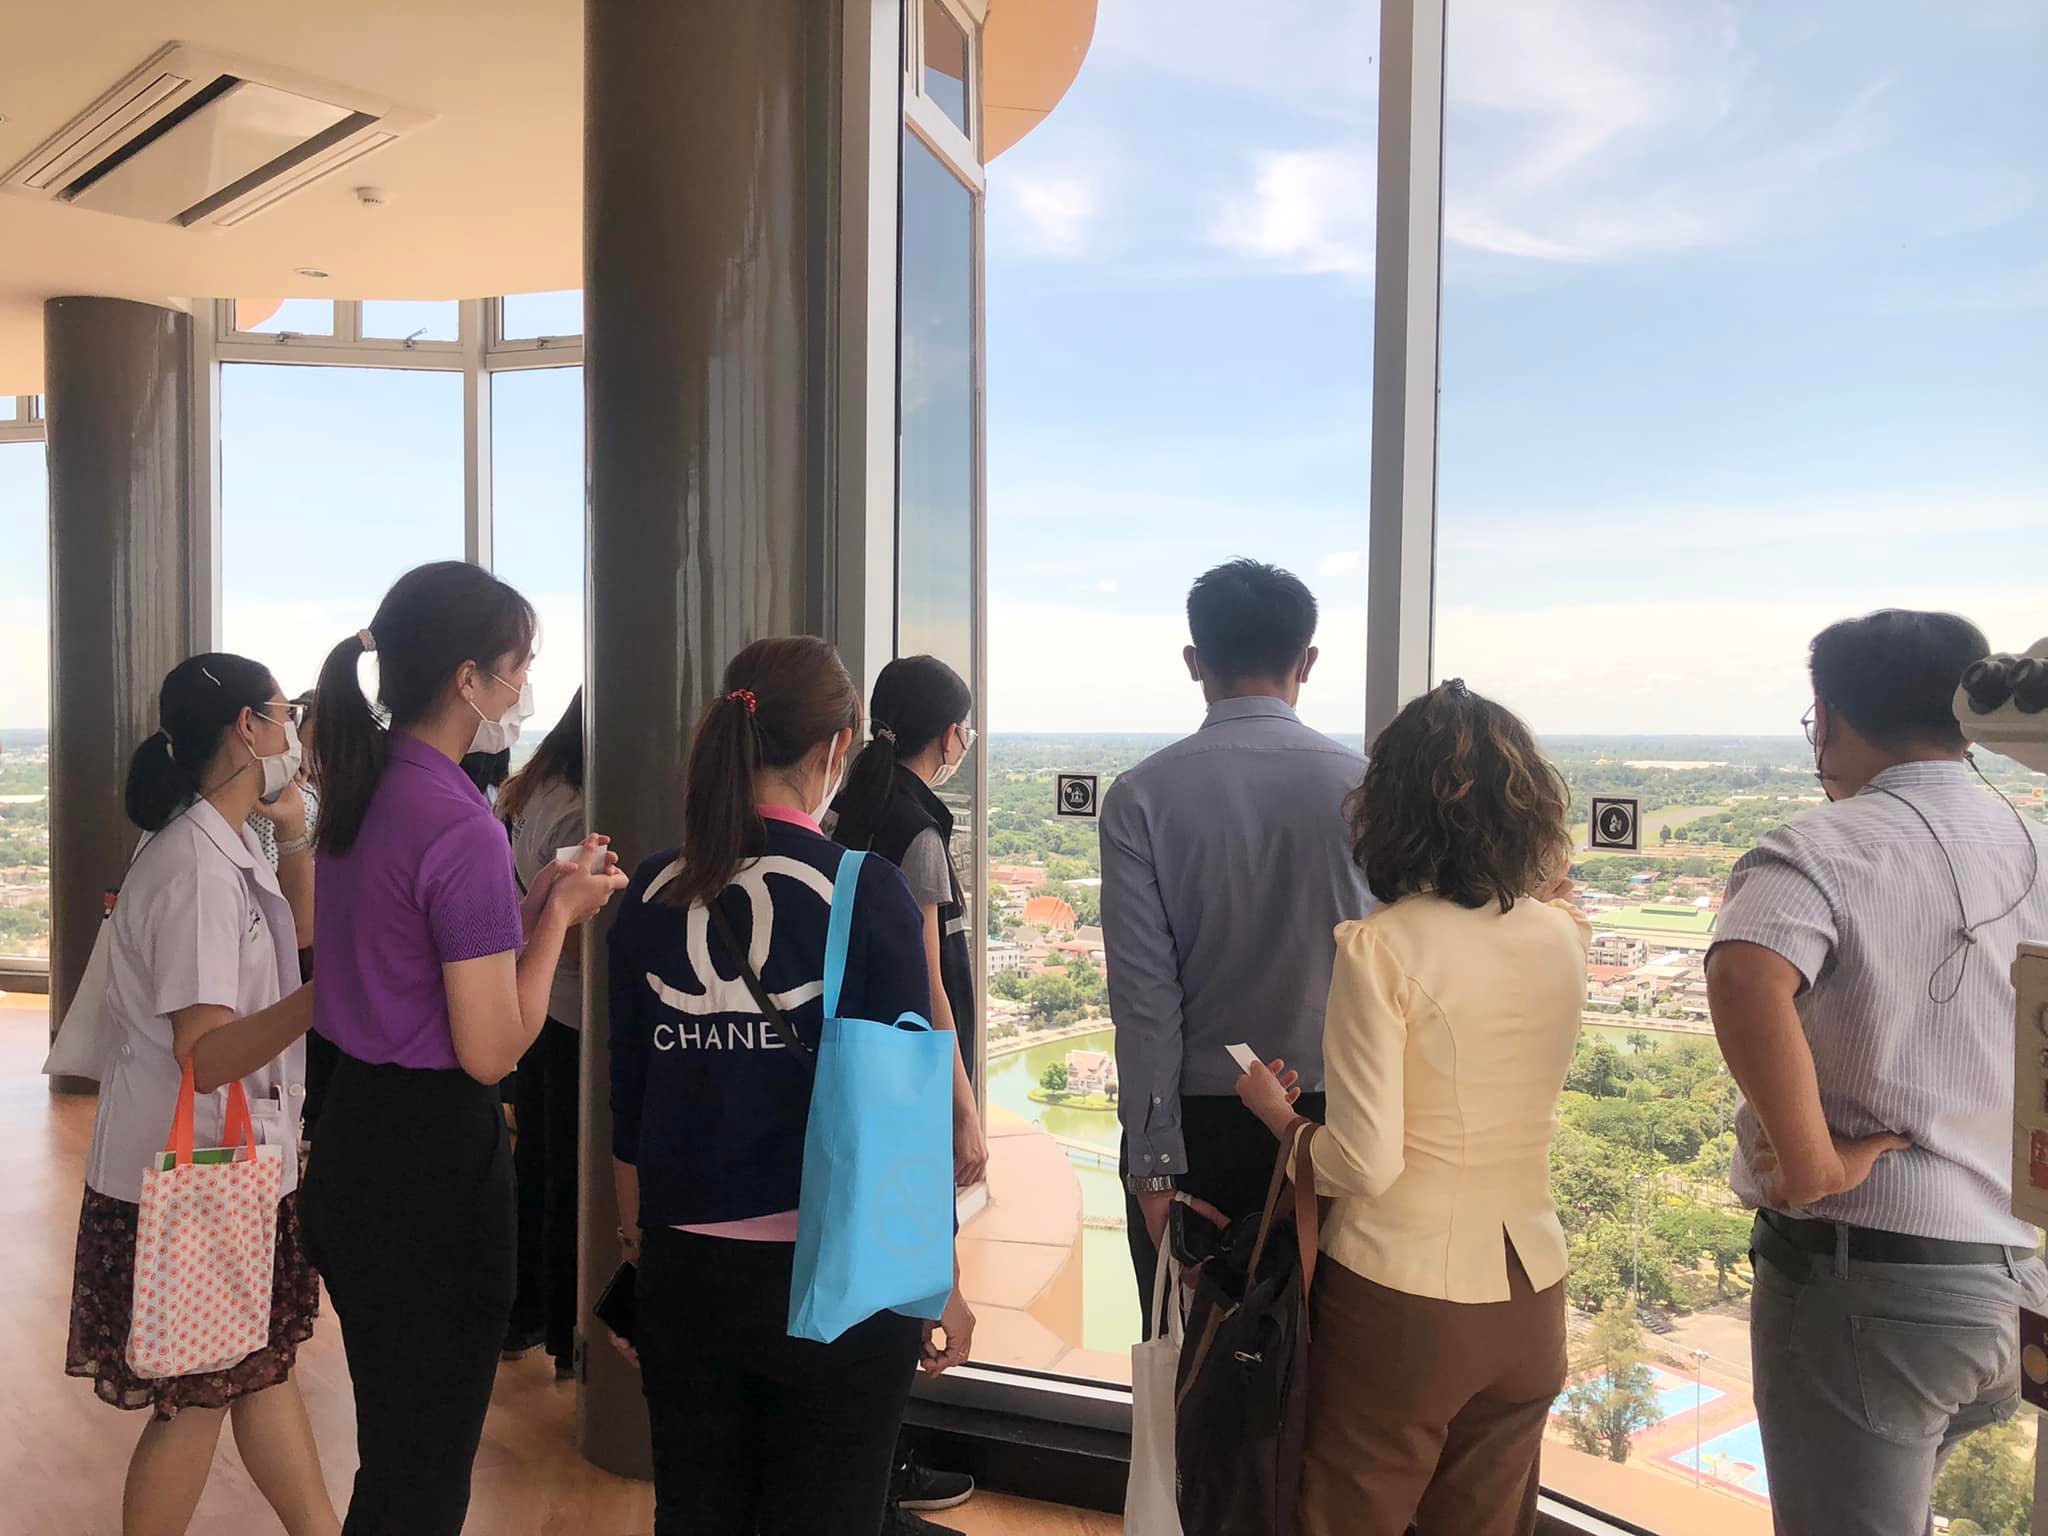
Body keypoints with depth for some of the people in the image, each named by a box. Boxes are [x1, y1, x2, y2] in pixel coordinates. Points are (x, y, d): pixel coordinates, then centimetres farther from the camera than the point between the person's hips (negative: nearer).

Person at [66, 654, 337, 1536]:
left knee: (264, 1361, 19)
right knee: (197, 1399, 6)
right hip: (189, 1176, -10)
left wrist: (293, 834, 5)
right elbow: (205, 1055, -29)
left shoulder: (225, 848, 6)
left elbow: (300, 944, 16)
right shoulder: (196, 868, -24)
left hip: (237, 1162, 10)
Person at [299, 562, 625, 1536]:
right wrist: (558, 917, -10)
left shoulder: (361, 793, 5)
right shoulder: (460, 827, -23)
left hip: (356, 1132, 9)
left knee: (395, 1440, 25)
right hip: (432, 1159, -9)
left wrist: (529, 905, 7)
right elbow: (491, 1049, -21)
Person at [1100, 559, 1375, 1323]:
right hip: (1332, 1115, 1)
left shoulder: (1142, 796, -9)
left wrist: (1155, 1164, -6)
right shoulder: (1363, 787, -6)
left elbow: (1144, 993, -11)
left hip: (1194, 1120, -1)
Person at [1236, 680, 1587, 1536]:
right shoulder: (1565, 937, -2)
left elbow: (1363, 1163, -21)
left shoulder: (1379, 947, -19)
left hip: (1398, 1301, -5)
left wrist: (1274, 1107, -2)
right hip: (1528, 1300, 5)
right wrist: (1551, 890, 24)